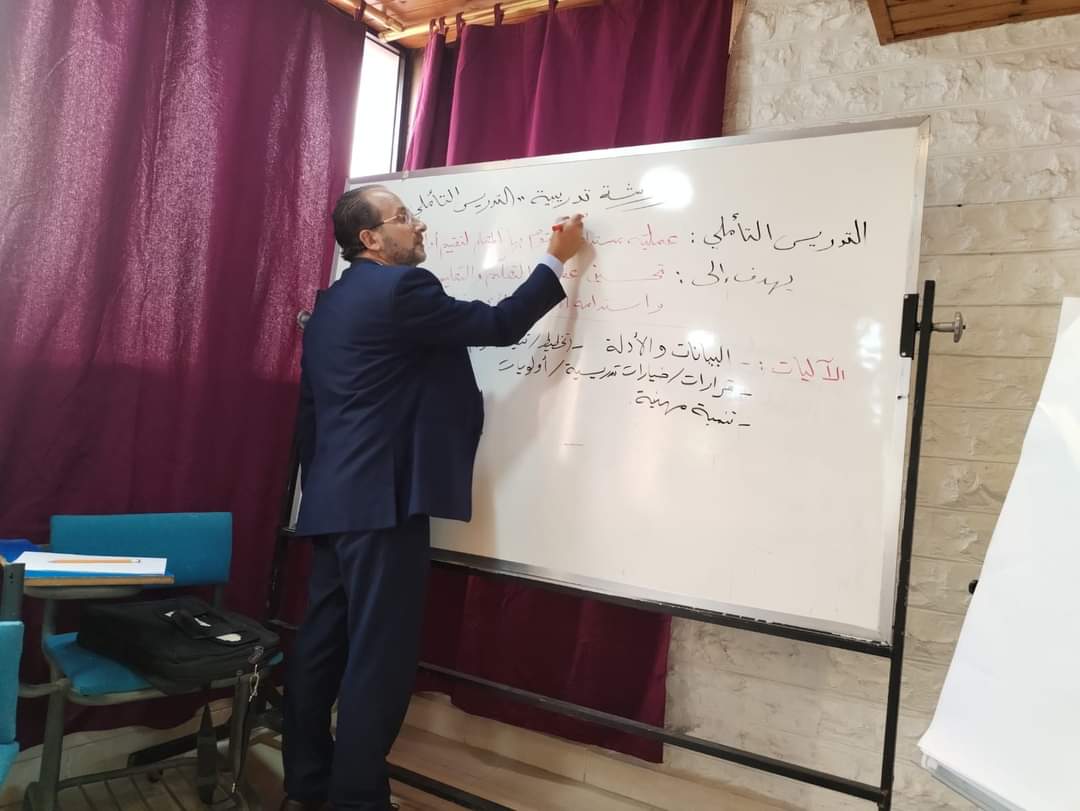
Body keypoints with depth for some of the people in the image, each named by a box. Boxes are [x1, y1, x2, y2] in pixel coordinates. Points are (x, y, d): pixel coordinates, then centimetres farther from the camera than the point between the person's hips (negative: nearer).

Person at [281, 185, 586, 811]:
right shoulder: (401, 286, -9)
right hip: (382, 499, -10)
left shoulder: (330, 305, 19)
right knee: (380, 657, -2)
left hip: (333, 500, 10)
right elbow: (500, 326, -7)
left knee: (325, 647, 14)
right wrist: (559, 257, 2)